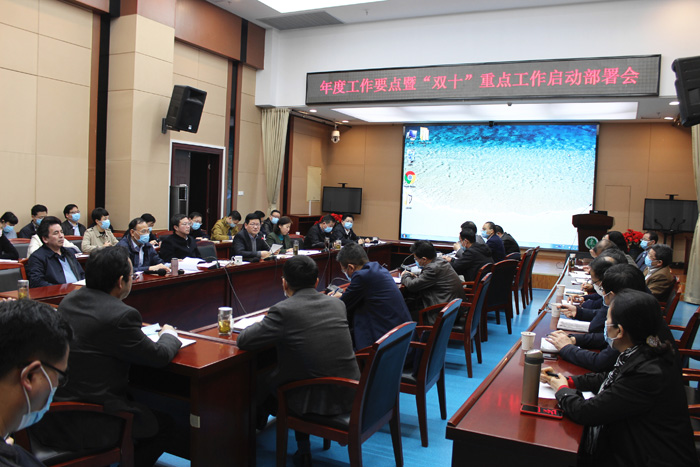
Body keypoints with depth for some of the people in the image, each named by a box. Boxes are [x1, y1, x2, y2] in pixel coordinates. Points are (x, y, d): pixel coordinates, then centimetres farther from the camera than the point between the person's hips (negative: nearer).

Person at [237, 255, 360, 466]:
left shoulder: (283, 310, -16)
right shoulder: (337, 304, 1)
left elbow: (243, 340, -8)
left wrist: (262, 324, 12)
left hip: (317, 400, -5)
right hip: (350, 394, 5)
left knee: (266, 381, 22)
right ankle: (302, 448, 36)